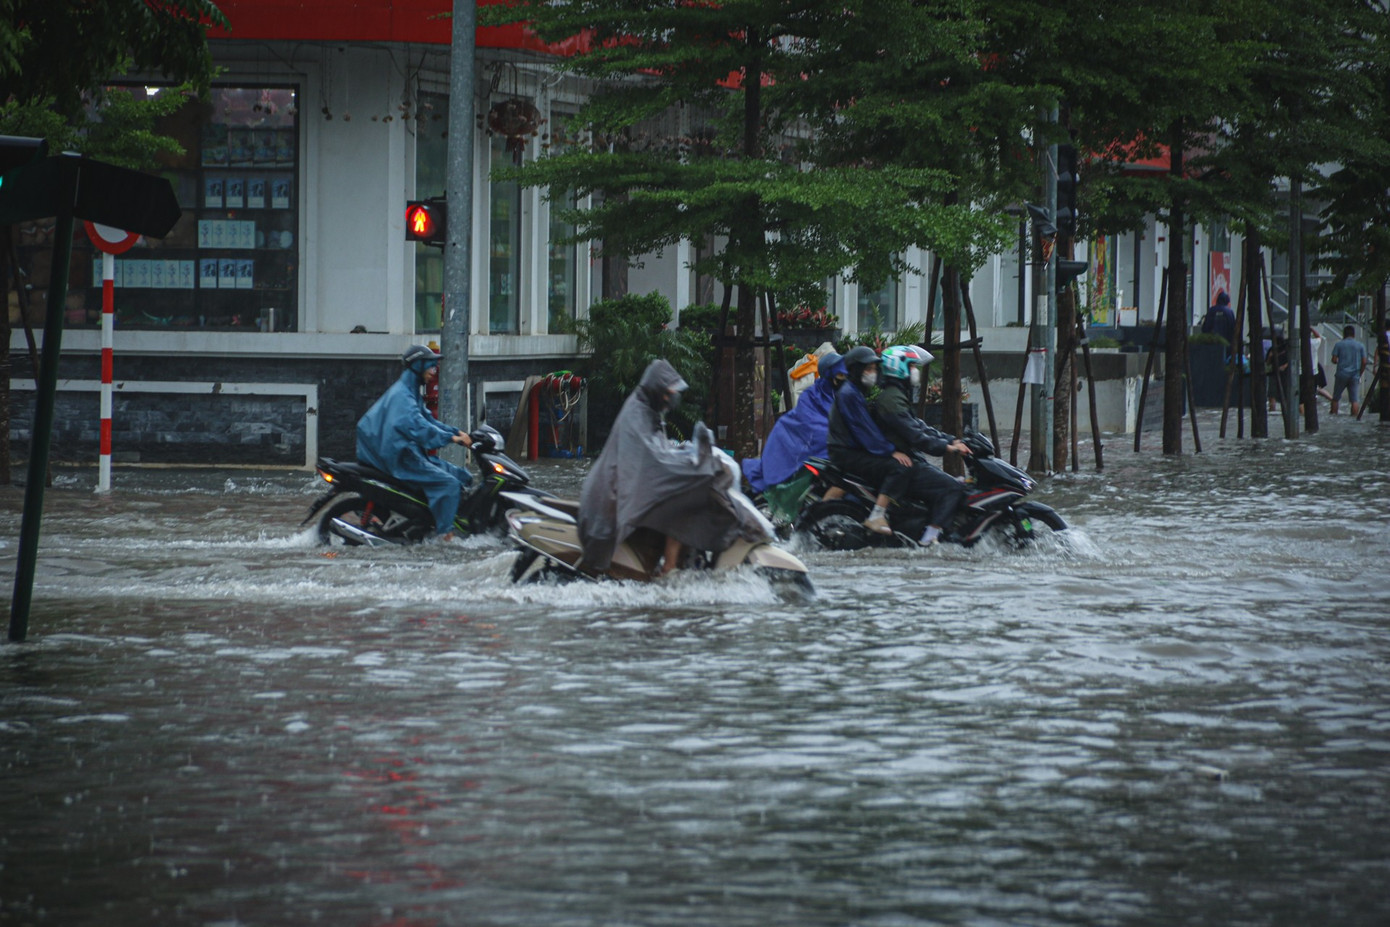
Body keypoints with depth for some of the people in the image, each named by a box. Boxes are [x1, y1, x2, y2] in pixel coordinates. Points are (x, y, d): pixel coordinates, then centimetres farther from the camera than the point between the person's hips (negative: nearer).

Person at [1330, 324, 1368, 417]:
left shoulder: (1338, 344, 1)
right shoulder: (1360, 346, 4)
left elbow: (1334, 360, -3)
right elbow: (1364, 362, 0)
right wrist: (1360, 374, 12)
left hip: (1342, 374, -1)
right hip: (1355, 376, 1)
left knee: (1335, 398, 12)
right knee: (1355, 399, -2)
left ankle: (1333, 414, 11)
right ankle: (1355, 416, -12)